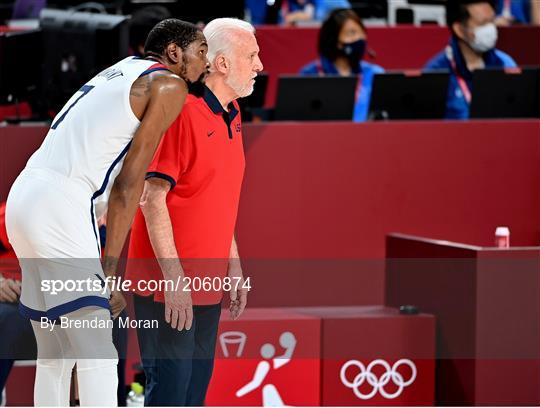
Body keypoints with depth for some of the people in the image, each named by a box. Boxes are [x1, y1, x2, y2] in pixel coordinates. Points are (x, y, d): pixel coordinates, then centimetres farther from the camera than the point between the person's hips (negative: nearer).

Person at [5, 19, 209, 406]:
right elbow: (130, 183, -7)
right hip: (60, 204, -9)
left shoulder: (121, 71, 24)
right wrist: (109, 268, -7)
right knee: (97, 356, -11)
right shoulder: (169, 86, -1)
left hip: (25, 195, 9)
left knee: (55, 355, 13)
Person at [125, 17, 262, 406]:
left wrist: (234, 264, 18)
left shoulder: (231, 115, 12)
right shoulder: (181, 113, -16)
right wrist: (173, 278, -21)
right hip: (170, 285, -9)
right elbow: (152, 198, -19)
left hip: (208, 283, 9)